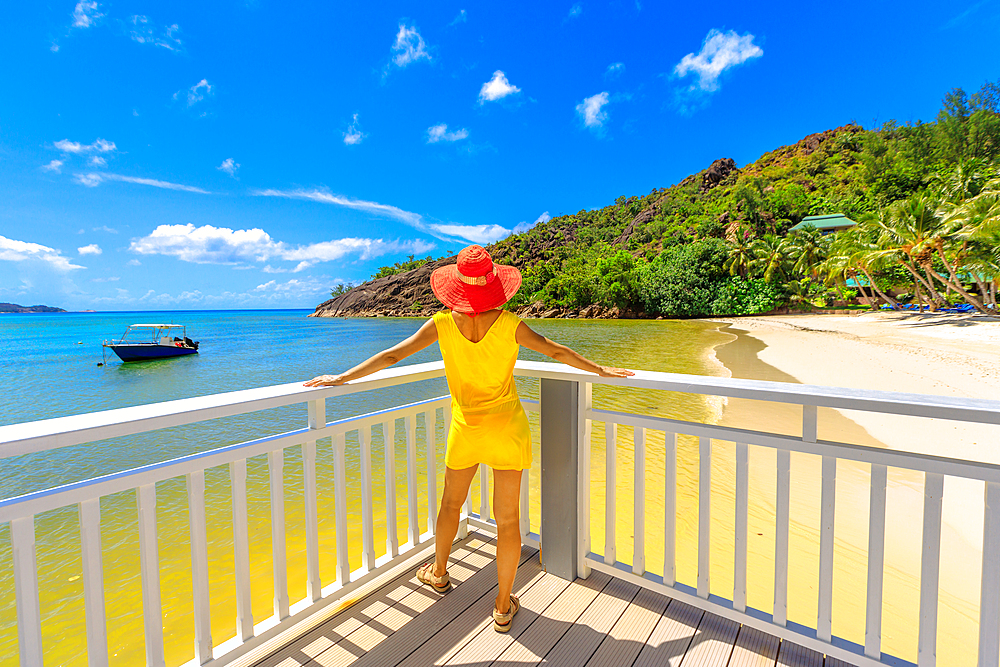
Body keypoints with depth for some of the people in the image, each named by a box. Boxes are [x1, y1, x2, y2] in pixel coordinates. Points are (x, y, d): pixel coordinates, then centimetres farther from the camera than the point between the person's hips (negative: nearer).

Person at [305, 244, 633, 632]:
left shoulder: (442, 324, -9)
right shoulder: (509, 324, -13)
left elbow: (391, 357, -6)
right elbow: (557, 352, -2)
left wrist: (342, 378, 6)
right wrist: (601, 370, 13)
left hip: (465, 429, 2)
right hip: (507, 427, -1)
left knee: (451, 503, 25)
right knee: (507, 518, 11)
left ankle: (438, 572, 49)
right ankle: (503, 607, 26)